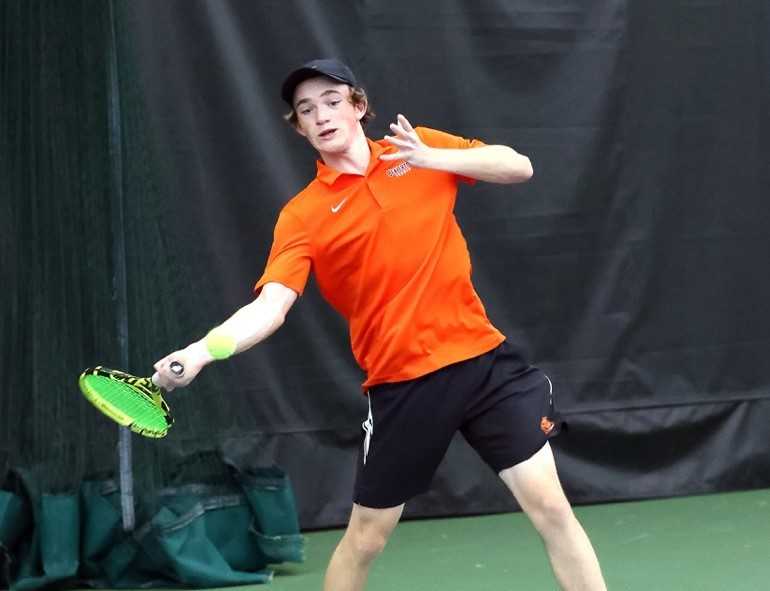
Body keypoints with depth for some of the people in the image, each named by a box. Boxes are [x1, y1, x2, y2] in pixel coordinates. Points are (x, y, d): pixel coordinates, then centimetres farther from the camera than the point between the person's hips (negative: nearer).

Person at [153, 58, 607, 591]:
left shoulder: (419, 148, 5)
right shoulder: (303, 216, -3)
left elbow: (519, 166, 1)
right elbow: (271, 305, -15)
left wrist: (433, 159, -16)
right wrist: (202, 350, -33)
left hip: (482, 358, 1)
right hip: (402, 382, -1)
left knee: (550, 506, -4)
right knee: (364, 539, 8)